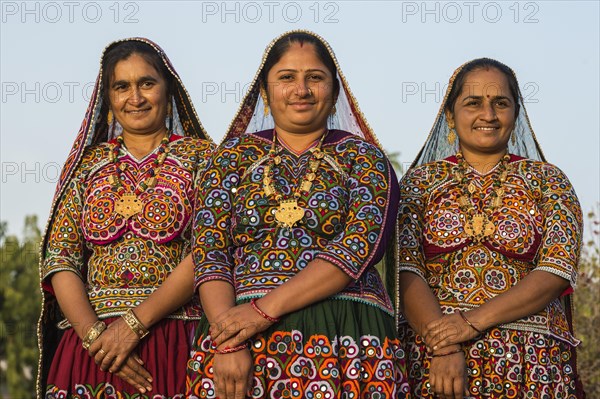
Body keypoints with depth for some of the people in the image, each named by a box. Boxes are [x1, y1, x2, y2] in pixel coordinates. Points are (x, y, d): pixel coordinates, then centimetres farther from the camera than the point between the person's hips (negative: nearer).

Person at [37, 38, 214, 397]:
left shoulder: (201, 156, 5)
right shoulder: (87, 163, 13)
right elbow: (59, 260, 5)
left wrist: (135, 323, -15)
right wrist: (94, 335, -11)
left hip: (174, 345, -2)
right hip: (88, 349, 2)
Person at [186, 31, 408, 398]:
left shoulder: (362, 157, 8)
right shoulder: (235, 155, 13)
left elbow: (360, 246, -7)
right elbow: (209, 251, 3)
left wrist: (266, 308, -16)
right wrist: (227, 342, -13)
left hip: (345, 341, -1)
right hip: (241, 335, 1)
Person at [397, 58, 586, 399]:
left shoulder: (547, 181, 7)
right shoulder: (420, 181, 9)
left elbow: (556, 272, -4)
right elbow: (406, 271, -2)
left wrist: (473, 322, -16)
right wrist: (443, 347, -18)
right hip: (430, 353, 0)